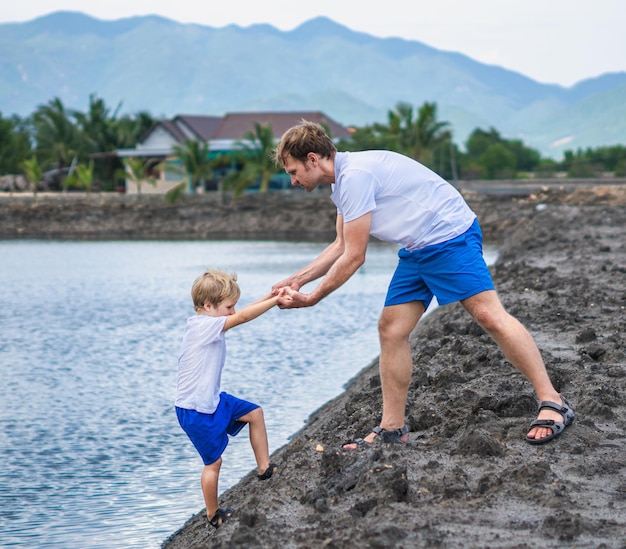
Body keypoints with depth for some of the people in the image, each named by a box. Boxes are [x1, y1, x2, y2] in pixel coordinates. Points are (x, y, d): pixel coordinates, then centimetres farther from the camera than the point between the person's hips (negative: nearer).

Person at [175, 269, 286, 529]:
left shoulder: (207, 324, 5)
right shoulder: (205, 326, -22)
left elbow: (241, 313, 6)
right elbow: (244, 317, -26)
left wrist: (270, 295, -4)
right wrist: (277, 300, -19)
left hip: (212, 400, 10)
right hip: (195, 410, -10)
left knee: (254, 412, 16)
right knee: (213, 462, 0)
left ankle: (264, 467, 24)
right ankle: (213, 515, 16)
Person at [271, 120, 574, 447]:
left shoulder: (356, 175, -21)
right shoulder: (342, 182, 11)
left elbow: (354, 257, -18)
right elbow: (341, 246, 23)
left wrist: (312, 299, -8)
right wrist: (297, 280, 18)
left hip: (449, 235, -10)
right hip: (416, 250, 10)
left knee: (488, 315, -19)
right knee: (391, 329, 3)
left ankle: (553, 403, -15)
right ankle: (392, 429, 9)